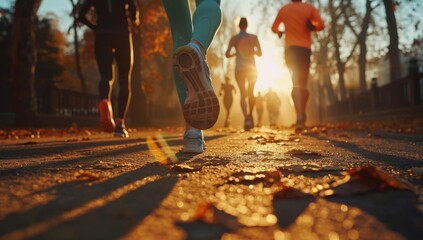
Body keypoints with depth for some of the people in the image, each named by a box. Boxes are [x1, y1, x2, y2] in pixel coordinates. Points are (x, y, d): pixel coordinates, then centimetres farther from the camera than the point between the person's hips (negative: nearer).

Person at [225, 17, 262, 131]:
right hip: (252, 68, 0)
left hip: (239, 69, 0)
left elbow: (227, 54, -4)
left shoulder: (234, 38, 1)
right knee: (251, 93, 22)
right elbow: (259, 53, -3)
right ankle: (250, 115, 21)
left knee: (243, 95, 3)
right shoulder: (254, 37, 0)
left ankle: (246, 118, -19)